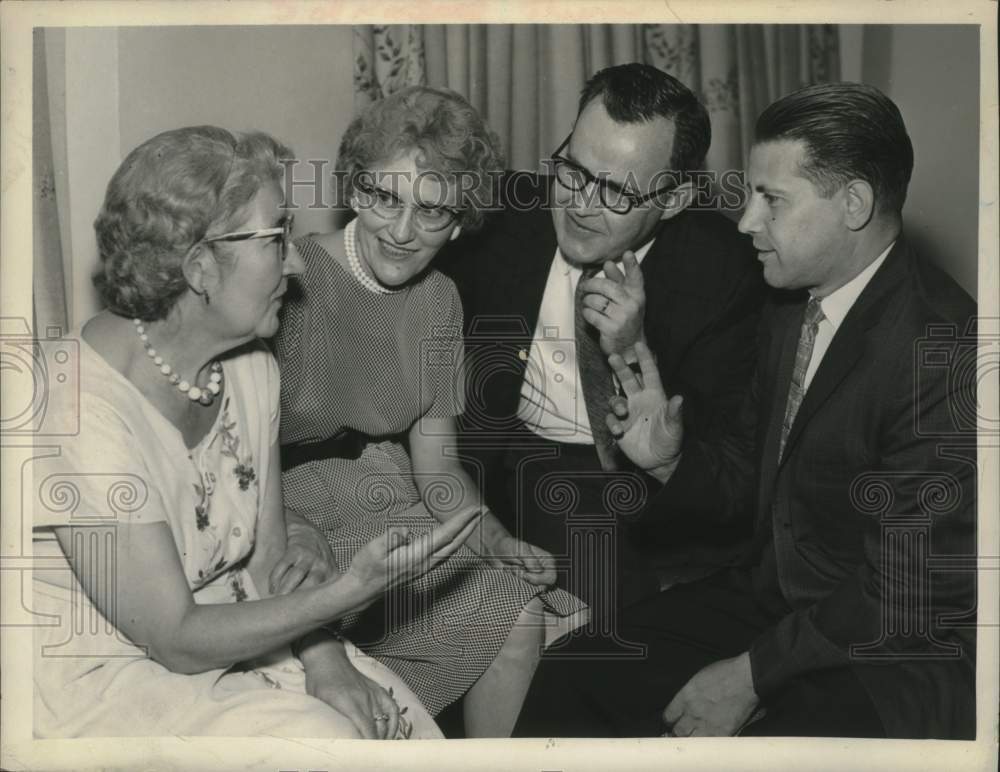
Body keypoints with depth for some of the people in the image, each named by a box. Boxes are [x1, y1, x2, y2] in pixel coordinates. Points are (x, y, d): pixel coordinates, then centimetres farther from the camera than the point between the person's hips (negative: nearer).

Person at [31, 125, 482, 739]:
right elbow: (177, 640, -22)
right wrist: (352, 591, -28)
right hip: (98, 674, -6)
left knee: (398, 717, -9)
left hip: (219, 627, 7)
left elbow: (272, 561, 3)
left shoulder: (251, 368, -2)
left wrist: (325, 659, -13)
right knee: (316, 738, -22)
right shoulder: (83, 415, -27)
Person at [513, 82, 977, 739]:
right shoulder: (791, 313, 5)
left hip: (898, 659, -7)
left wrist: (750, 674, -17)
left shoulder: (942, 352, -23)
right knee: (572, 679, -3)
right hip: (774, 603, 8)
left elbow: (903, 594, -23)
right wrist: (670, 458, -7)